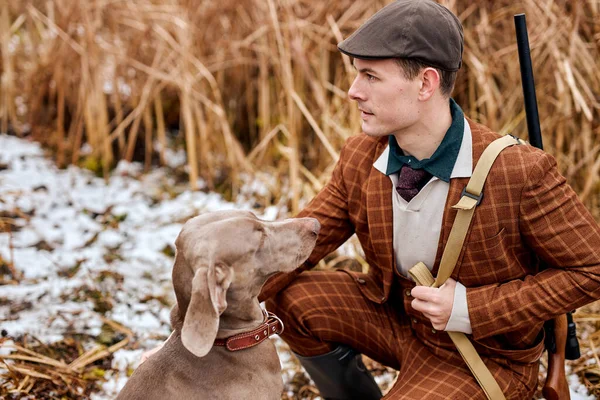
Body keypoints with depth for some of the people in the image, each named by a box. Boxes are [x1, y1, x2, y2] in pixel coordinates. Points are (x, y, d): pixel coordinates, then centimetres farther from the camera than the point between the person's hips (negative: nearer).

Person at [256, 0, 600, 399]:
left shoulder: (522, 172, -28)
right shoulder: (359, 158, -11)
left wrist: (471, 308, -24)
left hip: (485, 353, -5)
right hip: (396, 317, 6)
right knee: (291, 297, -13)